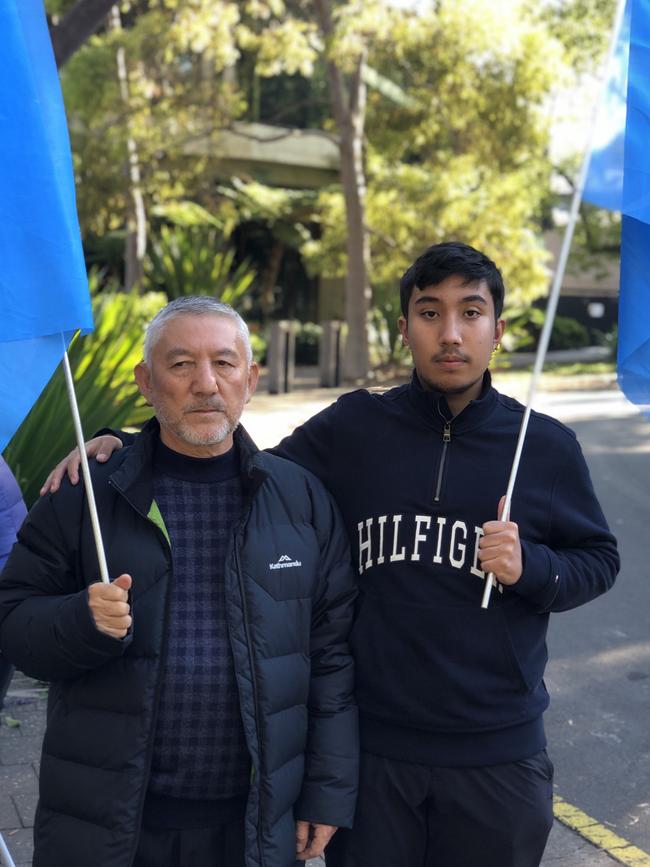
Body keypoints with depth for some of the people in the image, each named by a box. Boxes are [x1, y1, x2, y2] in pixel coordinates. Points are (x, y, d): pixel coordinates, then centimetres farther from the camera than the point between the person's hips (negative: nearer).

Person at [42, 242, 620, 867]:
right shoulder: (353, 429, -3)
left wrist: (529, 565, -14)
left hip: (499, 756, 1)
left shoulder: (546, 446, -1)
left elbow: (599, 559, 7)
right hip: (370, 746, 0)